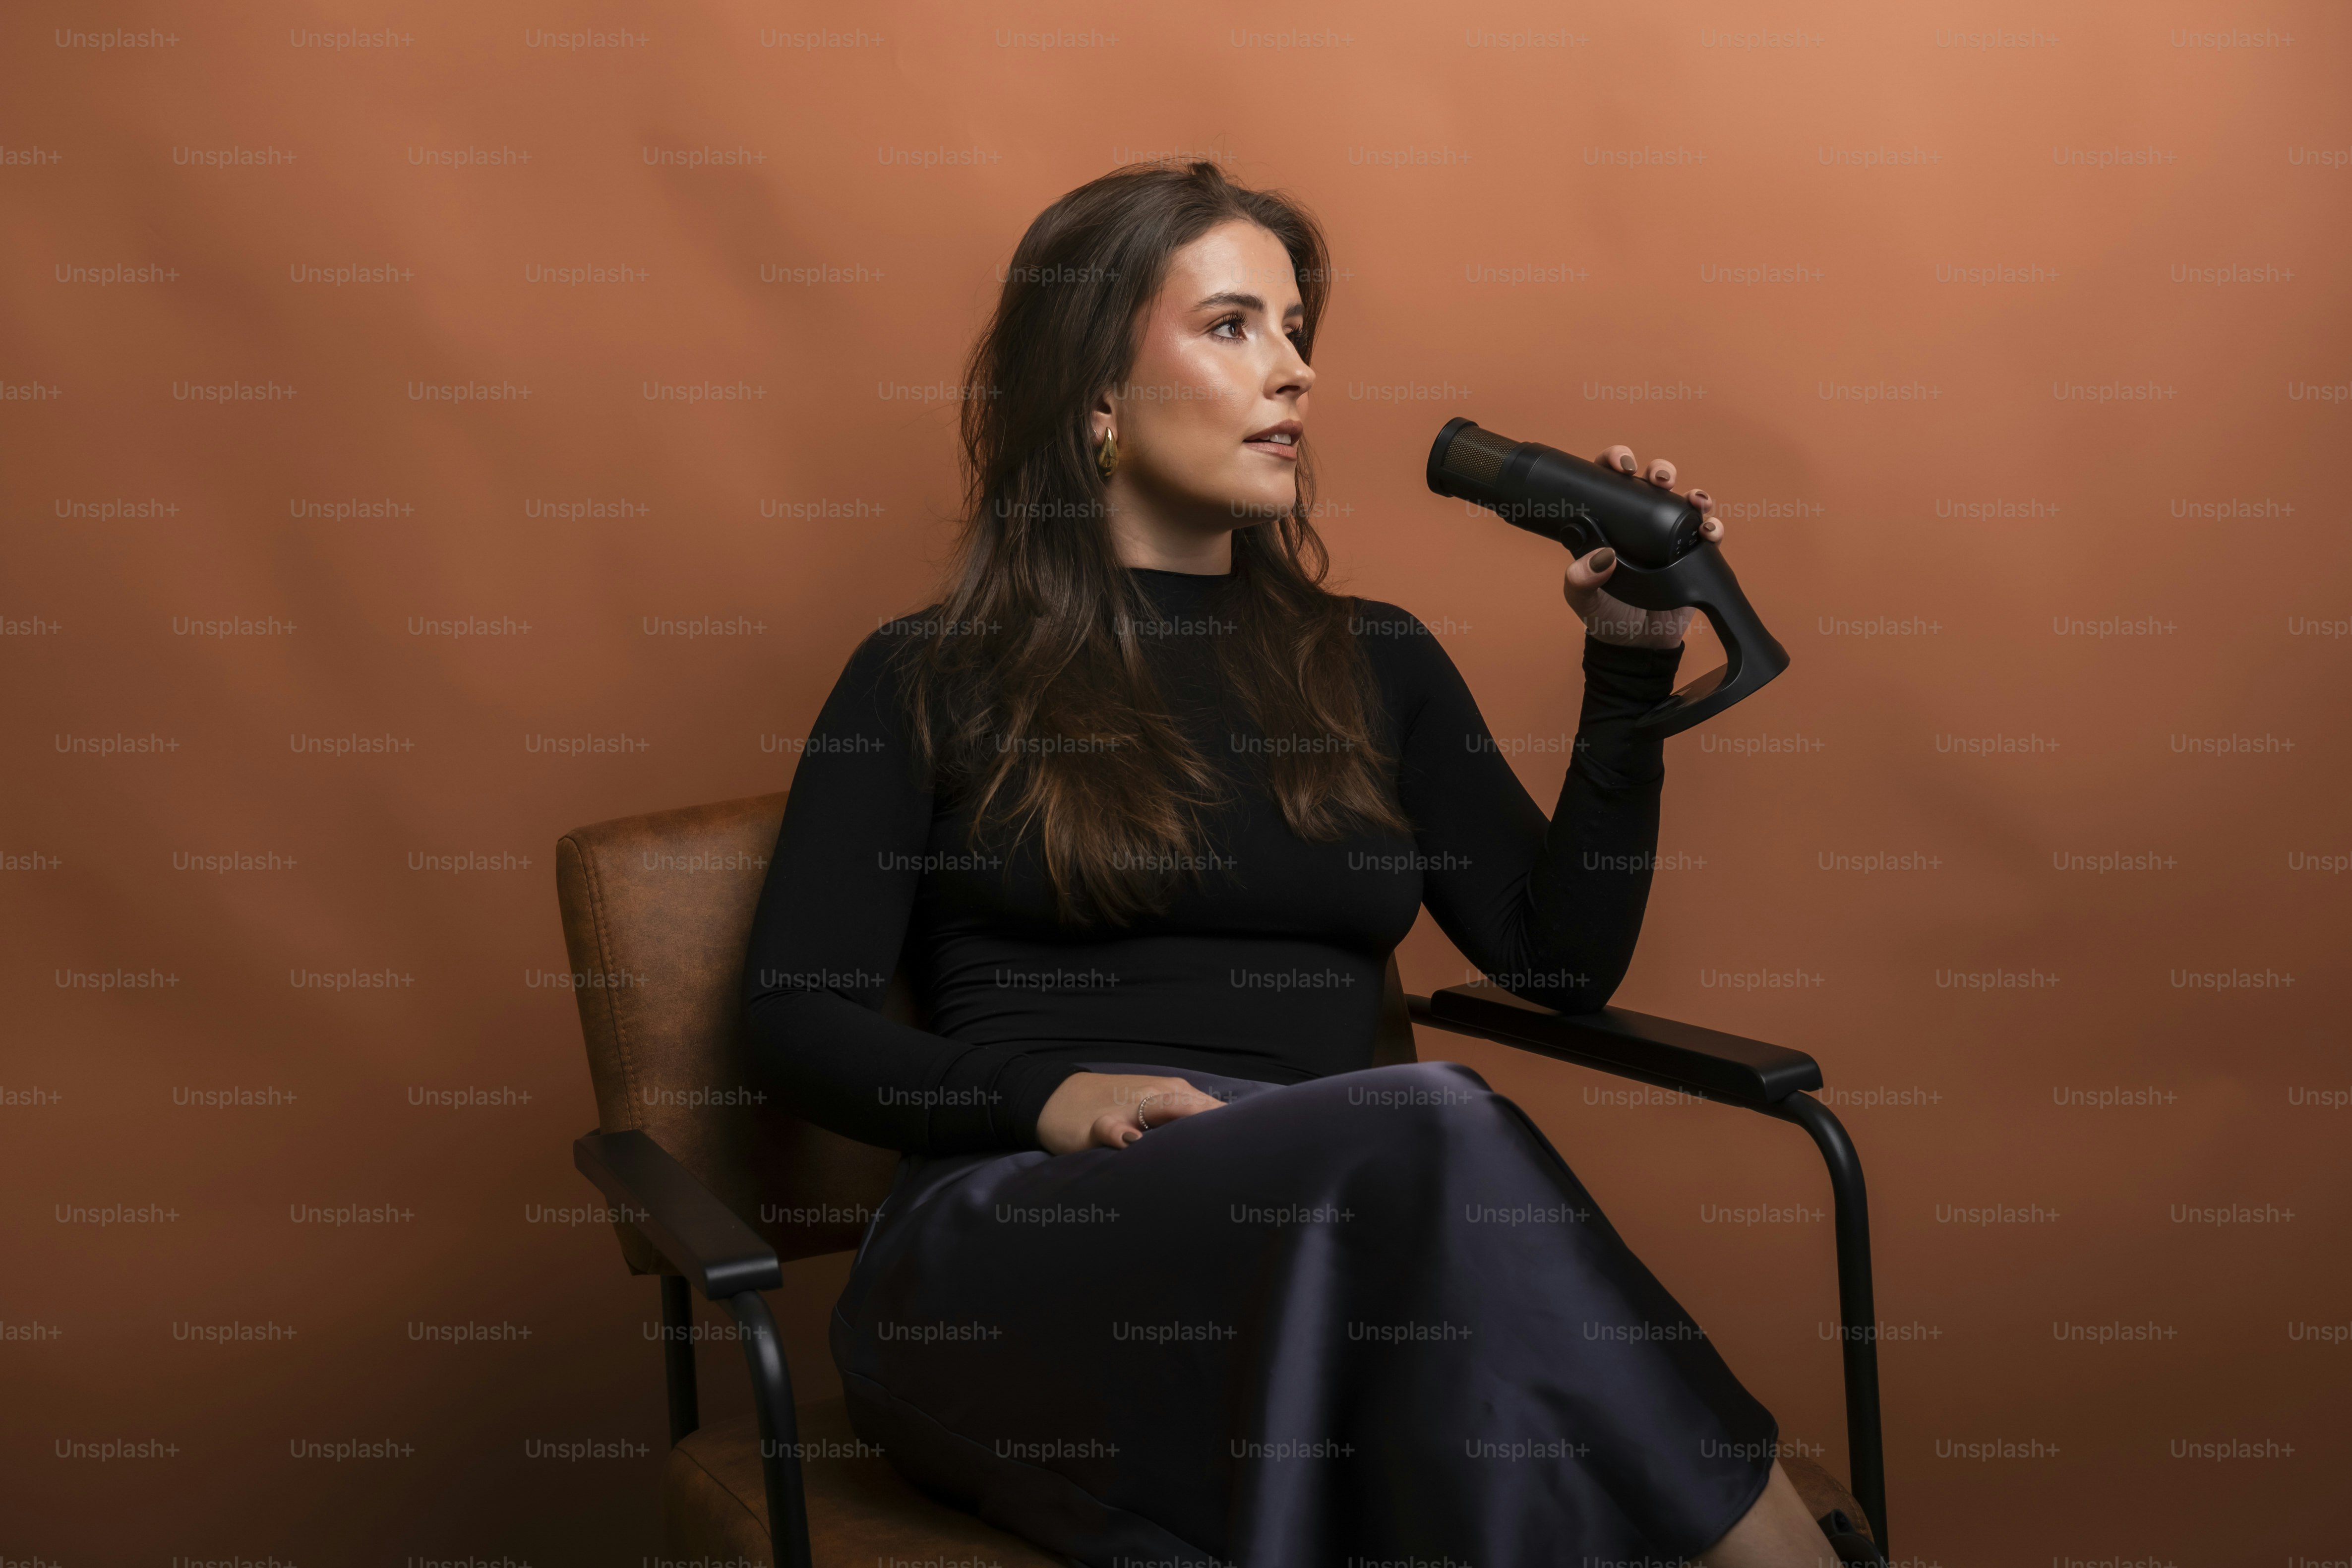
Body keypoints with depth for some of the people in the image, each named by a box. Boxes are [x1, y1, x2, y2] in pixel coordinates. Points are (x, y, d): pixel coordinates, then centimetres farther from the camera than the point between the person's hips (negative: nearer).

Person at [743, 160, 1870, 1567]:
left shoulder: (1373, 666, 24)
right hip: (1021, 1236, -3)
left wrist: (1631, 670, 11)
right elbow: (800, 1019, 4)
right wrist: (1046, 1097, -13)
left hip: (1336, 1224, 3)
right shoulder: (930, 684, 14)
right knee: (1435, 1132, -35)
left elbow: (1564, 961, 18)